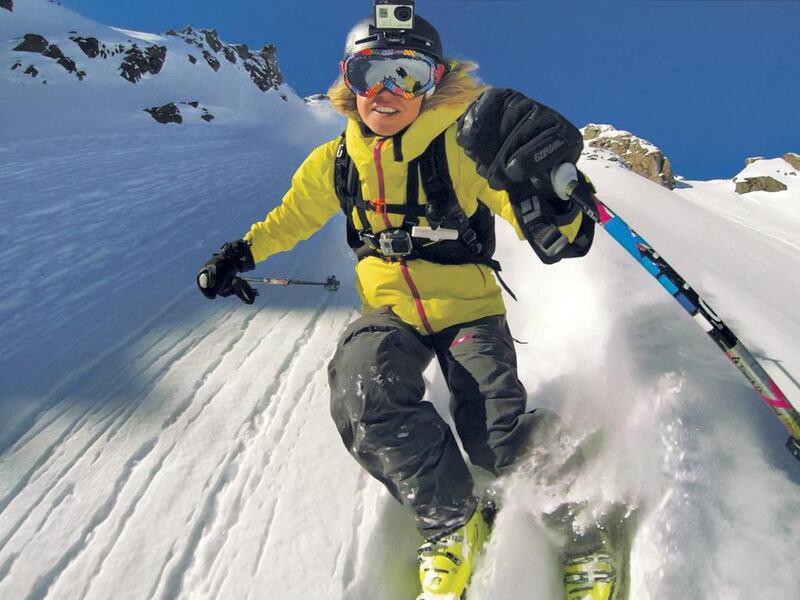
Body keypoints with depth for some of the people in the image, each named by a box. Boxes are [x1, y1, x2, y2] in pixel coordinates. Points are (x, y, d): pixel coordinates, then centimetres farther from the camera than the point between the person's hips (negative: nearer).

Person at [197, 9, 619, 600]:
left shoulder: (461, 144, -17)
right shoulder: (335, 162, -3)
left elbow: (556, 240, -24)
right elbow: (294, 216, 19)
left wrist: (540, 187, -45)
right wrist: (242, 252, 12)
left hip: (468, 307, -3)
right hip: (391, 307, 4)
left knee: (499, 440, -18)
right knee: (363, 401, -25)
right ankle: (453, 522, -1)